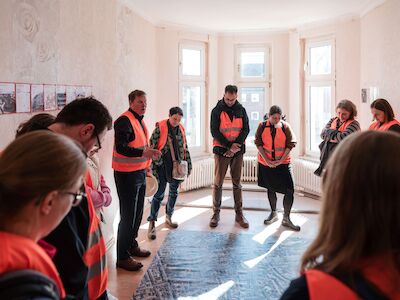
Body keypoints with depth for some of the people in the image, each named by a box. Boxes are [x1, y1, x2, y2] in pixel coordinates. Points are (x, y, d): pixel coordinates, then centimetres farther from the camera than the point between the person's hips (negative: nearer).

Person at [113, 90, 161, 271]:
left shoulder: (139, 120, 15)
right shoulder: (124, 120, -16)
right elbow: (120, 148, -26)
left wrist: (146, 164, 19)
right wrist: (143, 153, -36)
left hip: (139, 173, 9)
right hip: (127, 174, -9)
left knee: (137, 213, 18)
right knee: (128, 216, -5)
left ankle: (132, 246, 33)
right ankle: (122, 257, 5)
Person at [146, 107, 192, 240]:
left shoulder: (181, 129, 7)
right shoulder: (160, 128, -10)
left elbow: (185, 148, 14)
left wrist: (189, 165, 14)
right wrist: (152, 168, -12)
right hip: (162, 167, -5)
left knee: (174, 193, 15)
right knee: (159, 195, -5)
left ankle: (168, 217, 33)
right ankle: (152, 224, 3)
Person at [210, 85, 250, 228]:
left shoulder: (241, 110, 7)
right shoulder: (217, 110, -1)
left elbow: (245, 129, 3)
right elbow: (214, 131, -6)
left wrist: (236, 145, -12)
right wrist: (229, 145, -13)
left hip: (238, 150, 3)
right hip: (221, 149, -2)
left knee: (237, 183, 6)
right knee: (218, 182, -1)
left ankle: (239, 214, 11)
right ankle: (216, 213, 7)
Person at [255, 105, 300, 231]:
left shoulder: (285, 126, -4)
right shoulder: (262, 126, -3)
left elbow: (290, 145, -5)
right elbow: (258, 143, -3)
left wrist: (281, 160, -13)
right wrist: (267, 160, -12)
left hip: (282, 163, -1)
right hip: (266, 163, 1)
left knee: (289, 190, -9)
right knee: (270, 188, 14)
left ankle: (286, 218, 2)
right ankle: (273, 213, 32)